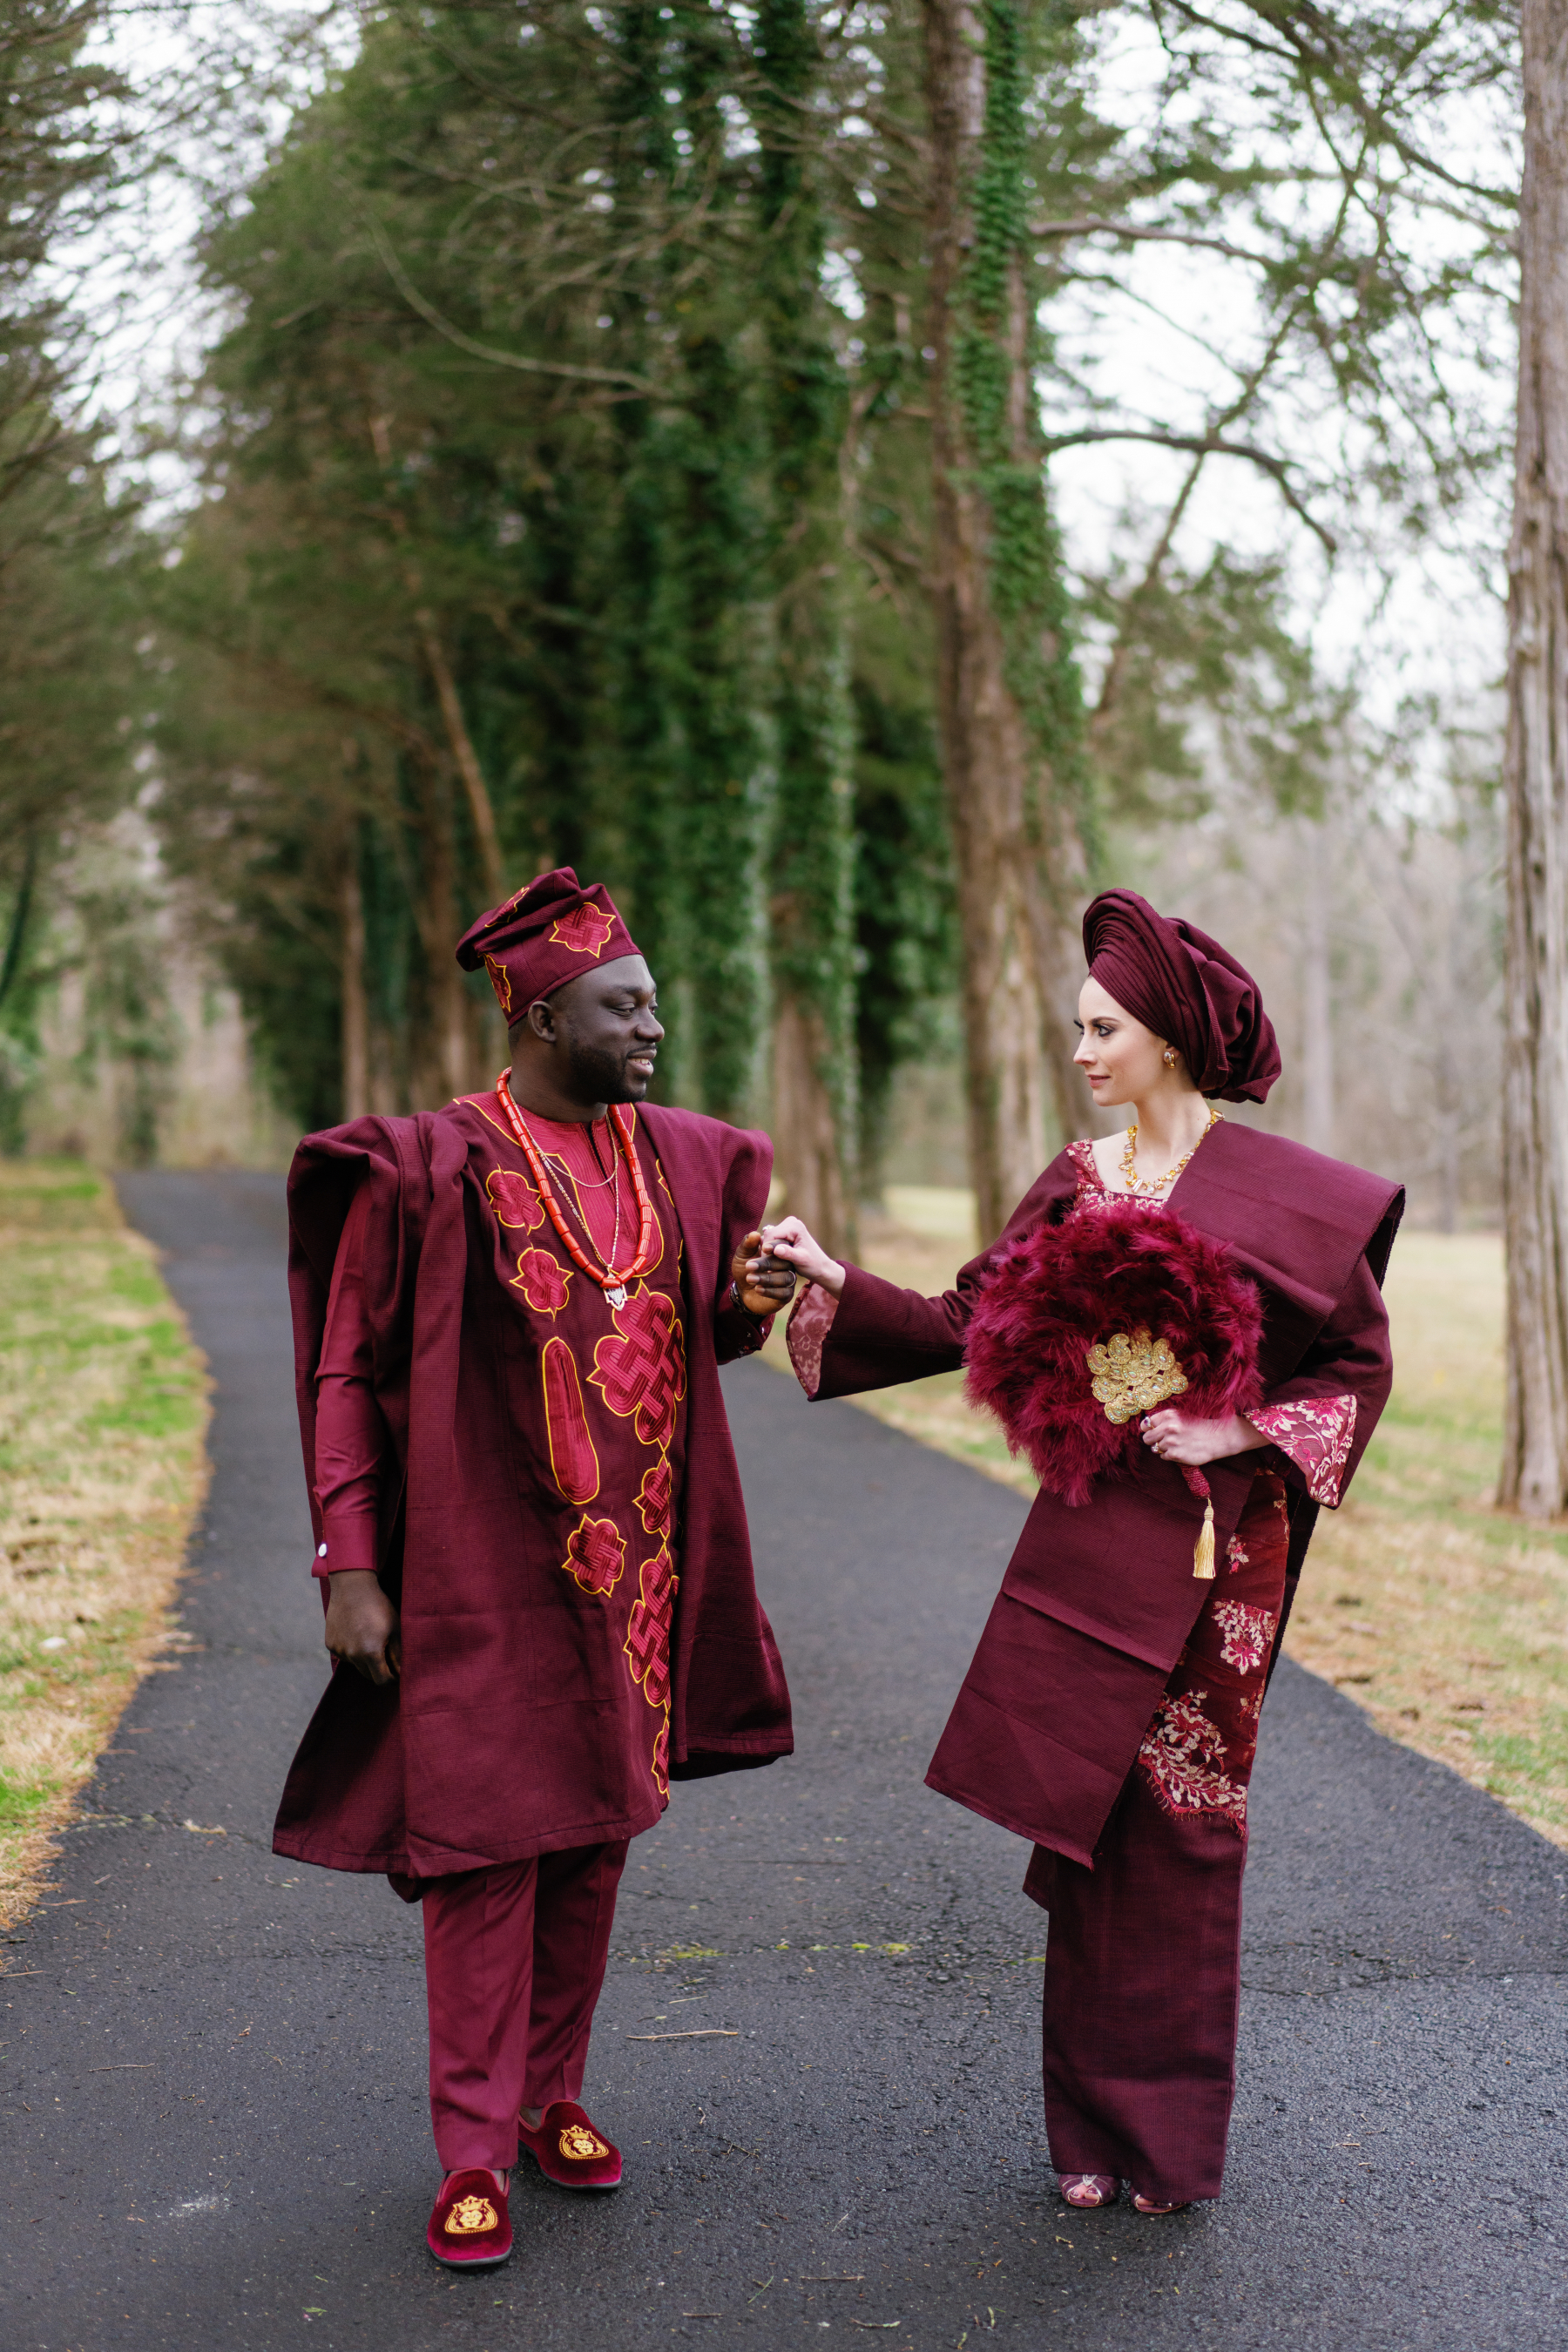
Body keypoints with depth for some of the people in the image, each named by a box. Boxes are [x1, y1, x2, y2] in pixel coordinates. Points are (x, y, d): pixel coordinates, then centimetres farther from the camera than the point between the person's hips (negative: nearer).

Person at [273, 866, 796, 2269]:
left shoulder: (682, 1160, 7)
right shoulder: (425, 1168, -8)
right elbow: (347, 1373, -5)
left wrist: (752, 1302, -5)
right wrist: (349, 1563, -11)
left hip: (633, 1564, 5)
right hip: (486, 1572, -5)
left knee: (596, 1836, 12)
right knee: (484, 1845, -1)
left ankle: (554, 2097, 28)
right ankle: (474, 2150, 11)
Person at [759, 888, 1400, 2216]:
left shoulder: (1283, 1192, -6)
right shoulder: (1075, 1182, 8)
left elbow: (1361, 1363, -1)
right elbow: (974, 1324, 7)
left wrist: (1235, 1432, -13)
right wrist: (835, 1283, -1)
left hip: (1212, 1544, -4)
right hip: (1088, 1536, 4)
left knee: (1181, 1830, 3)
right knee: (1085, 1821, 7)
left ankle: (1174, 2138, 21)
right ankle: (1093, 2125, 22)